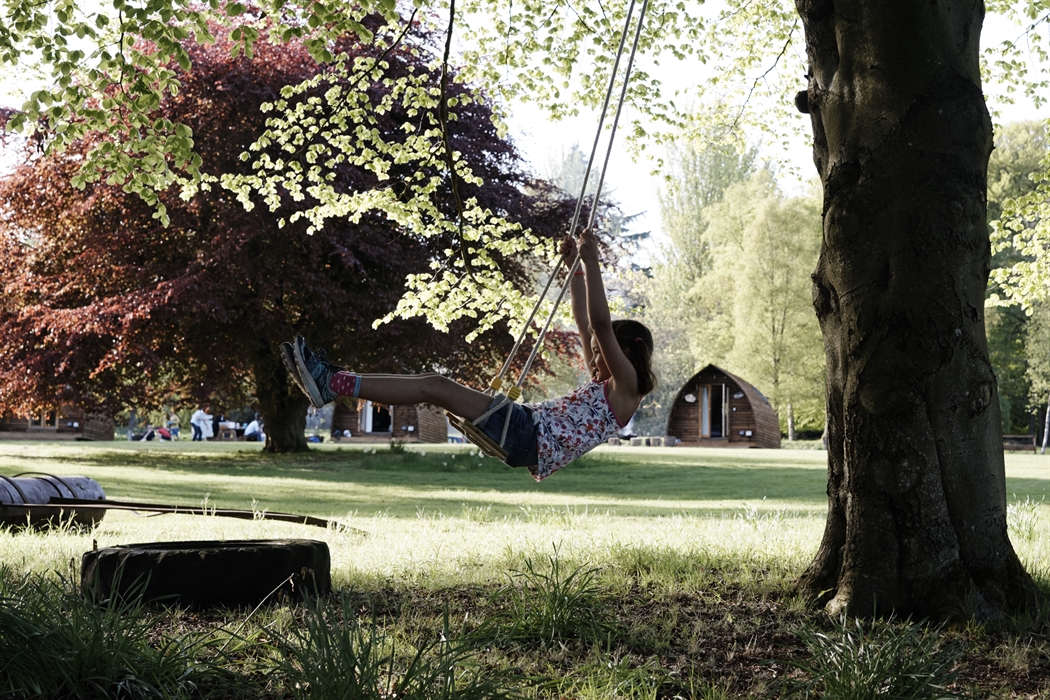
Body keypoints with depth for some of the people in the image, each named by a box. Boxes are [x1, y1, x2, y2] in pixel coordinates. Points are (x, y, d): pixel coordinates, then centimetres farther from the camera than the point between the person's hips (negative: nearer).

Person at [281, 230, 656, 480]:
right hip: (527, 435, 9)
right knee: (437, 385, 1)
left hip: (533, 437, -9)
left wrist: (591, 262, -11)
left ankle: (334, 384, -17)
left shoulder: (624, 384, 1)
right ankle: (334, 381, -2)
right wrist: (574, 267, 28)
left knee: (436, 387, -15)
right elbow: (584, 323, 29)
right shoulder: (603, 383, 26)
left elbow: (600, 324, -11)